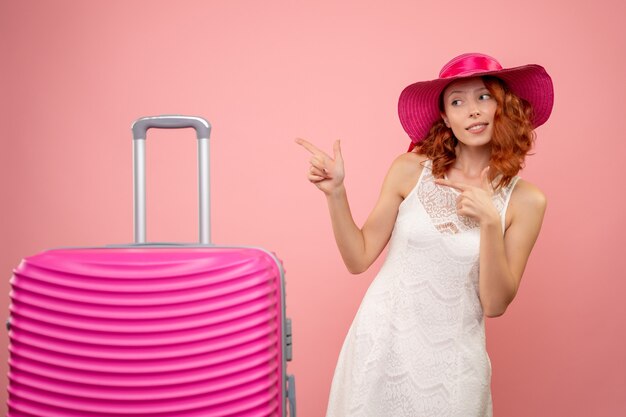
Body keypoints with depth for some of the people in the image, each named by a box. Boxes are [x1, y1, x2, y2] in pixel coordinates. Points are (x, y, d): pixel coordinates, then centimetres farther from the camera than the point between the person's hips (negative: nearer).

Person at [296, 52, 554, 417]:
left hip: (451, 360, 0)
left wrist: (490, 222, -18)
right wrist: (335, 193, -13)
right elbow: (359, 258, -1)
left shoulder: (525, 200, -5)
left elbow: (495, 304, -7)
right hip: (381, 344, 1)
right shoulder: (411, 170, -5)